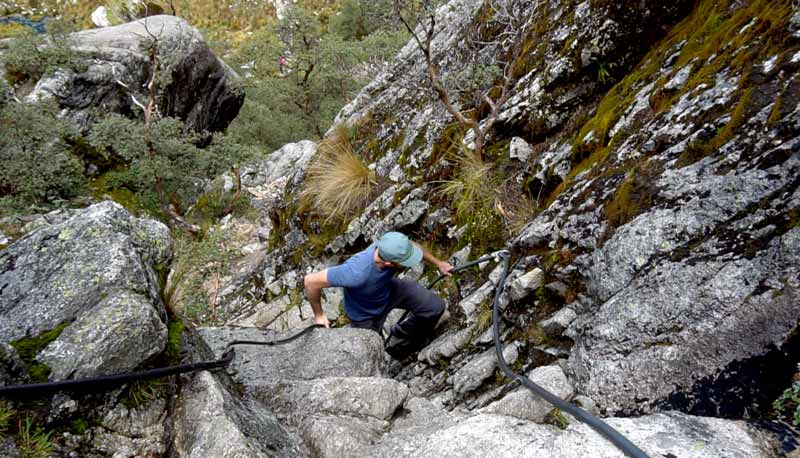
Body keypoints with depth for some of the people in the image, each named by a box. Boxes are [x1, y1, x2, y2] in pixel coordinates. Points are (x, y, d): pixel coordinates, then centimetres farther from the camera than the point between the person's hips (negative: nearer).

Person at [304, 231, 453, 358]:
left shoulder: (391, 247, -30)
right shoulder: (356, 273, -46)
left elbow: (413, 246, -4)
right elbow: (310, 281, -36)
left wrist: (438, 263, 6)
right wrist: (318, 315, -21)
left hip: (389, 289, 4)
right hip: (366, 313, -4)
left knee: (435, 306, -4)